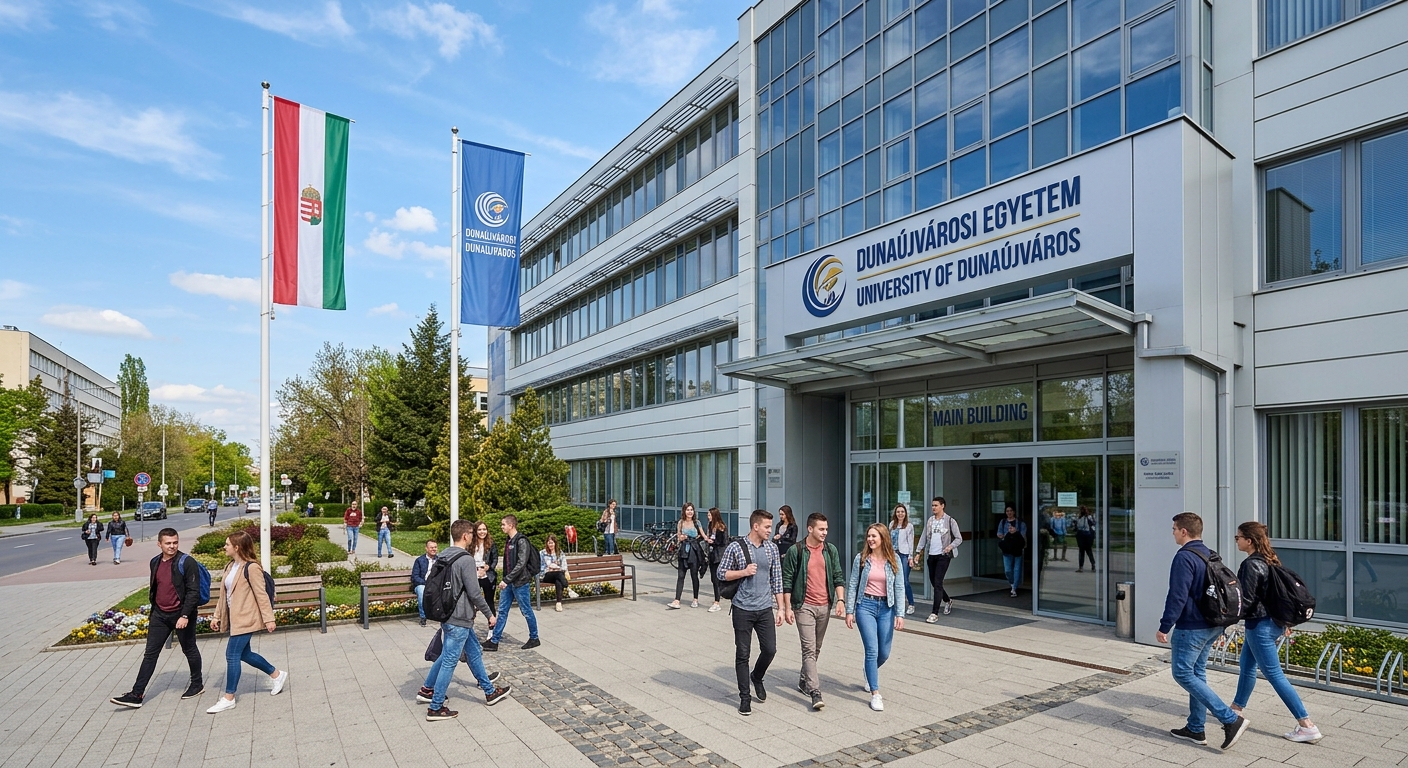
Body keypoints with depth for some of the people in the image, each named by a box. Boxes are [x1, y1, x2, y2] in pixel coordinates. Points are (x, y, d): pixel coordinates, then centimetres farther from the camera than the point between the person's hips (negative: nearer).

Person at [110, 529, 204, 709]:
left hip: (181, 614, -5)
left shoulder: (186, 562, -15)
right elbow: (154, 588, 19)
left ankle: (197, 684, 27)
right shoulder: (155, 562, 5)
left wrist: (185, 615, -23)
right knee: (150, 654, 5)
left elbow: (193, 591, -18)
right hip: (160, 614, 6)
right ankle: (136, 695, 9)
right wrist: (153, 611, 19)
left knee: (189, 650, 10)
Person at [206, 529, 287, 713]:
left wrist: (268, 619, -16)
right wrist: (217, 616, 16)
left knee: (232, 654, -6)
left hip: (245, 619, -9)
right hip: (235, 618, 9)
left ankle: (229, 698, 5)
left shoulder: (251, 568, -17)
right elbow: (224, 594, 17)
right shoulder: (230, 566, 10)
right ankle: (277, 675, 29)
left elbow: (261, 595, -17)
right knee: (244, 654, 14)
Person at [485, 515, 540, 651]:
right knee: (502, 611, 10)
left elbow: (521, 564, -22)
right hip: (508, 582, 8)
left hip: (520, 583, -8)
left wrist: (506, 580, -23)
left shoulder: (521, 541, -16)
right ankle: (494, 641, 15)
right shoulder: (509, 541, 11)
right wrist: (504, 580, 12)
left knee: (526, 611, 4)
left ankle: (534, 638, 18)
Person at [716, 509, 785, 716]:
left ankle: (757, 677, 36)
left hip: (765, 608, 3)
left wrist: (781, 607, 6)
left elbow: (776, 579, 8)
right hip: (743, 609, -3)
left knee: (770, 649, 5)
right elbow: (722, 573, -3)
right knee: (742, 654, 4)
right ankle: (745, 697, 18)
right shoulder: (735, 547, -8)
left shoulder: (772, 548, 4)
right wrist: (744, 572, -17)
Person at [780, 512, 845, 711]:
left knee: (816, 648, 15)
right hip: (804, 606, -4)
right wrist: (788, 608, -7)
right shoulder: (795, 551, -8)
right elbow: (786, 581, -5)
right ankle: (815, 692, -9)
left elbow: (838, 577, 8)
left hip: (825, 606, 5)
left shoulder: (831, 550, 4)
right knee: (809, 649, -9)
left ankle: (804, 681, 32)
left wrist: (840, 600, -5)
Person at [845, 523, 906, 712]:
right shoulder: (861, 558, -3)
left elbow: (899, 588, 1)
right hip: (866, 606, -2)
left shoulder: (894, 559, 0)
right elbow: (852, 585, 0)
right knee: (872, 650, -7)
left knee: (884, 653, 8)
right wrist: (849, 611, -3)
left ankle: (870, 673, 41)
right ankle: (875, 694, 3)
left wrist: (900, 614, -5)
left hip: (886, 608, 2)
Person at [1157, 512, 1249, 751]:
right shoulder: (1210, 556, 11)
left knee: (1182, 674, -2)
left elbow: (1177, 597, -22)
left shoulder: (1184, 557, -18)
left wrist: (1164, 627, -15)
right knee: (1197, 673, 14)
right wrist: (1219, 625, 25)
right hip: (1212, 626, 10)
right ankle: (1195, 729, 20)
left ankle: (1231, 719, -6)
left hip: (1191, 628, -10)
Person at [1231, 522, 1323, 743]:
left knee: (1274, 674, -3)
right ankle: (1236, 710, 32)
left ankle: (1307, 727, 1)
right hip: (1273, 621, 10)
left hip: (1260, 625, -10)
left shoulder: (1251, 565, -21)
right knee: (1246, 666, 20)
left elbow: (1246, 600, -20)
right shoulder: (1269, 560, 7)